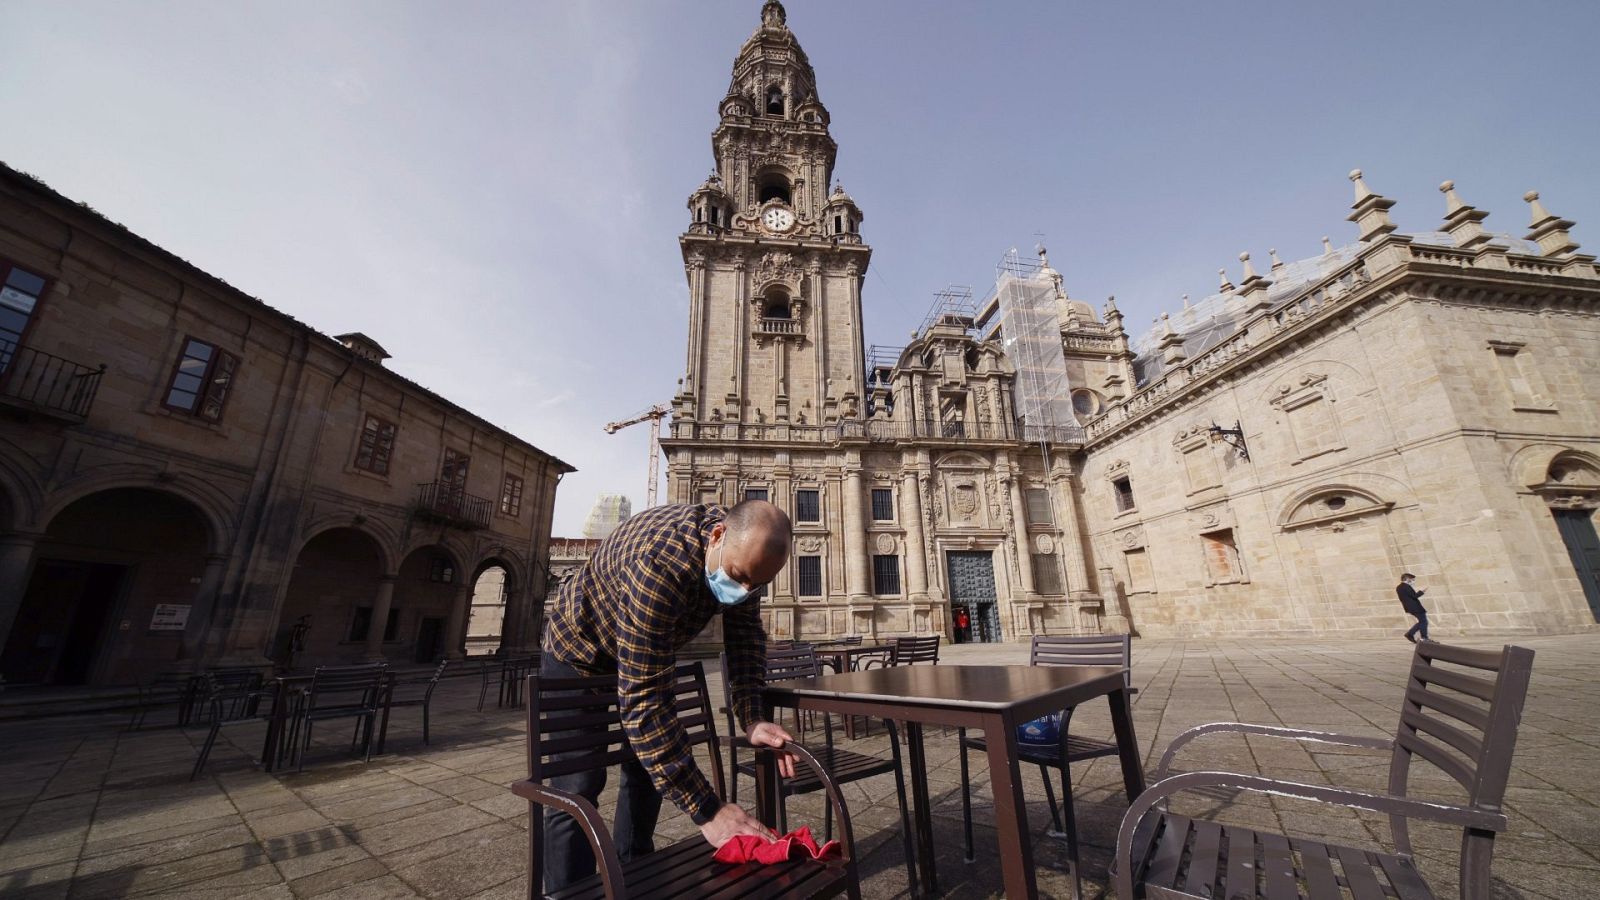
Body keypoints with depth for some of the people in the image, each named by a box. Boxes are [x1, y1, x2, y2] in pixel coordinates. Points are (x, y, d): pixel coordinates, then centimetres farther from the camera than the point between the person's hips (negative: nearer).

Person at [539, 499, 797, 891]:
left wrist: (752, 719, -24)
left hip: (646, 655, 7)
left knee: (649, 769, 15)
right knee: (579, 787, -9)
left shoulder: (744, 551, -22)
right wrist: (707, 810, -41)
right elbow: (643, 698, -44)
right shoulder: (661, 564, -45)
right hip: (579, 652, -6)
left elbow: (746, 637, -11)